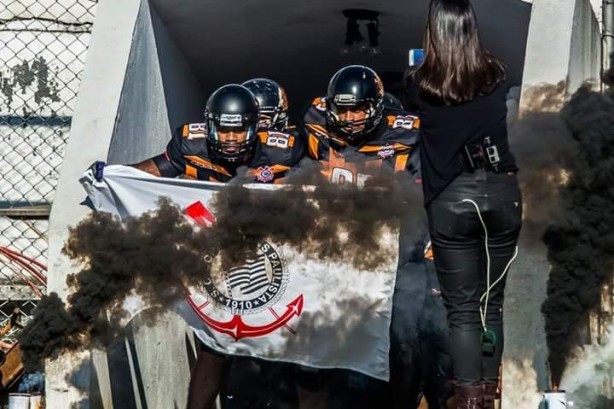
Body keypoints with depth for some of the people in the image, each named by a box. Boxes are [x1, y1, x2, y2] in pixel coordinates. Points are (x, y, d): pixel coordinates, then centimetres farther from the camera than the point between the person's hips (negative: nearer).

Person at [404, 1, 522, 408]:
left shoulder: (423, 84, -3)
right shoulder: (496, 76, 2)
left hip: (452, 200, -2)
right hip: (502, 192, 2)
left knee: (463, 310, 2)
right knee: (492, 304, 12)